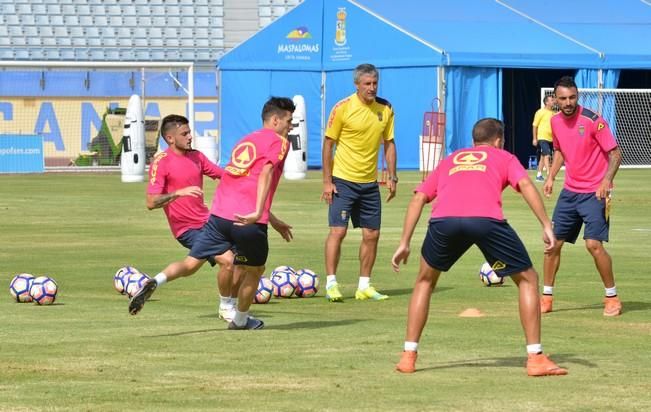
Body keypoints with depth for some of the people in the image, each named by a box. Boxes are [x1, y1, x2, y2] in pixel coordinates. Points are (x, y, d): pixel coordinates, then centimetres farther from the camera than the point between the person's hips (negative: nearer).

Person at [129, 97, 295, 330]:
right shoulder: (278, 142, 4)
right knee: (254, 270, 18)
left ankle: (155, 282, -22)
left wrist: (275, 223, 42)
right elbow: (266, 173, -14)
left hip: (219, 214, 6)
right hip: (249, 222, -6)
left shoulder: (245, 141, 29)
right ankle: (240, 321, 29)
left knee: (191, 264, 4)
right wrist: (258, 214, -24)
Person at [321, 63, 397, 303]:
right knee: (338, 230, -10)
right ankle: (331, 284, -4)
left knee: (371, 234, 5)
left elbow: (389, 144, 12)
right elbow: (328, 143, -6)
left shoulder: (385, 109, 3)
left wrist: (392, 177, 5)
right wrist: (327, 181, -10)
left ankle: (364, 286, 15)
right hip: (343, 180, -5)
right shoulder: (343, 108, -10)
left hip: (370, 182, 5)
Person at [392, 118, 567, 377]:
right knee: (528, 279, 17)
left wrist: (404, 243, 27)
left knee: (425, 280, 29)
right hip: (486, 219, -2)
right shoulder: (504, 158, 30)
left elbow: (418, 198, 28)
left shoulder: (451, 160, 38)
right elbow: (525, 184, 9)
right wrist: (547, 226, 3)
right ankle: (536, 358, 11)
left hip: (444, 219, 2)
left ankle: (408, 356, 23)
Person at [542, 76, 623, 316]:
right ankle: (546, 298, 17)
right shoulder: (555, 121, 3)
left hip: (594, 192, -6)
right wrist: (551, 177, 8)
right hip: (570, 191, 6)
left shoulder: (593, 121, -16)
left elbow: (615, 154, -13)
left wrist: (607, 180, -28)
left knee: (594, 244, -16)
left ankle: (612, 298, -1)